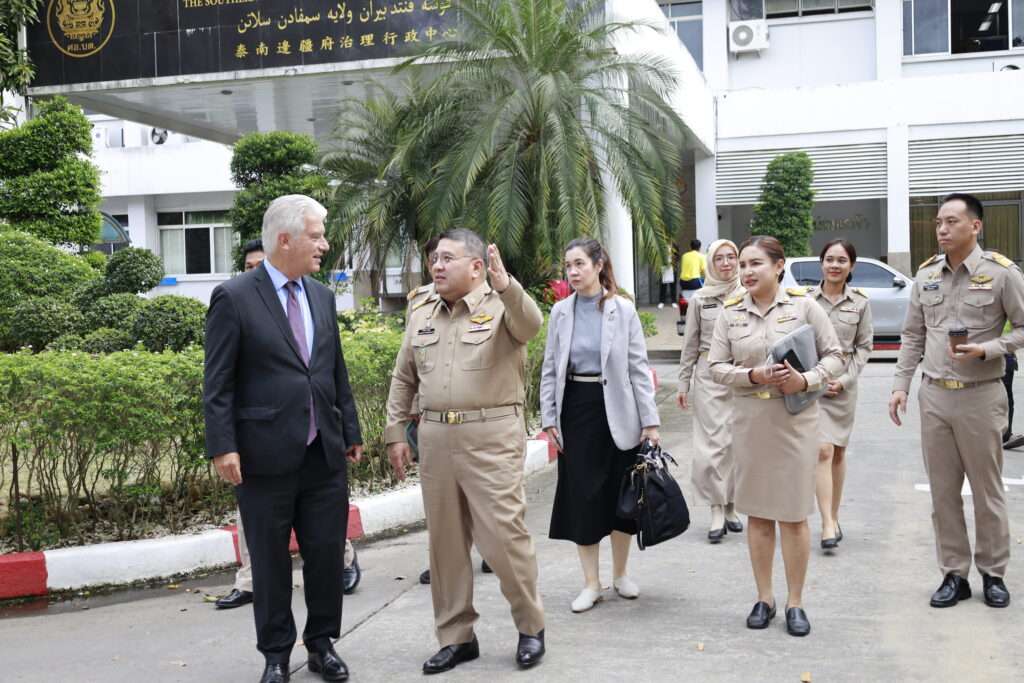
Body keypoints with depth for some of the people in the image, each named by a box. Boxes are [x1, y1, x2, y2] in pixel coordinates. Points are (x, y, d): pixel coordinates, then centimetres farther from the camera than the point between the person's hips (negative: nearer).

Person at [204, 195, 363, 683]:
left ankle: (322, 643, 26)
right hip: (266, 455, -5)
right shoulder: (234, 298, -7)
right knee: (270, 560, 8)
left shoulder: (322, 296, 10)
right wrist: (223, 446, -13)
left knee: (327, 552, 10)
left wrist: (350, 431, 14)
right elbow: (218, 383, -8)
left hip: (324, 454, 5)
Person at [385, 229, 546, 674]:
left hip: (491, 437, -5)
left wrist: (505, 286, -43)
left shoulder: (501, 306, -3)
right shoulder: (421, 316, 13)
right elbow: (403, 380, 17)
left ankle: (531, 627, 17)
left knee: (503, 536, -4)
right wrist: (396, 433, 11)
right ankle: (456, 636, 22)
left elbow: (531, 324, -26)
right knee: (445, 541, 10)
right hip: (435, 437, 5)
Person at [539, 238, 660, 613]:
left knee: (621, 493, 8)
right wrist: (549, 417, 2)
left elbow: (638, 367, -3)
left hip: (616, 408, -1)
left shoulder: (622, 310, -3)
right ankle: (591, 583, 14)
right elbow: (550, 368, 8)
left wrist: (650, 420, -7)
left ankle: (620, 574, 27)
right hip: (576, 408, 2)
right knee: (581, 496, 3)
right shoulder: (560, 312, 4)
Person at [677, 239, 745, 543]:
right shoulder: (700, 299, 5)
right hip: (709, 376, 0)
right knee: (712, 442, -4)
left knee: (736, 442, 4)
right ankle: (717, 511, 2)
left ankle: (731, 506, 17)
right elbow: (690, 345, 8)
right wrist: (683, 384, 6)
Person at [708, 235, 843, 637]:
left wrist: (807, 380, -16)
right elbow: (716, 367, 3)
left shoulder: (803, 305, -2)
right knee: (757, 512, 9)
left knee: (793, 514, 2)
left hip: (794, 417, -2)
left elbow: (834, 356, 1)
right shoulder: (730, 312, 4)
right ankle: (763, 598, 21)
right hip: (749, 419, 2)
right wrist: (753, 375, -14)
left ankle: (795, 602, 15)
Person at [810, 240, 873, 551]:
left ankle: (834, 517, 24)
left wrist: (845, 379, -6)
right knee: (823, 450, -12)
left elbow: (864, 346, 5)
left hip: (843, 383, 2)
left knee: (838, 452, 11)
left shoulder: (860, 302, 2)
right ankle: (828, 524, -12)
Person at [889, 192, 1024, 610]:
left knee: (987, 490, 6)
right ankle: (954, 574, 18)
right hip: (934, 395, 4)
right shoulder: (926, 274, 7)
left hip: (980, 396, -4)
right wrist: (900, 384, 5)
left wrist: (986, 350, -18)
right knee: (942, 491, 8)